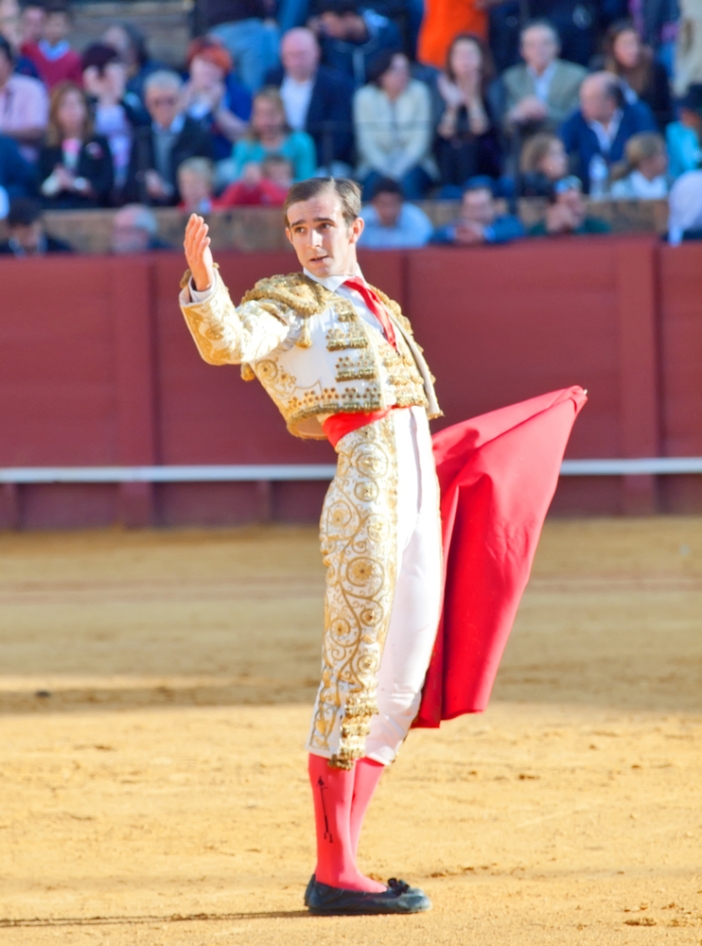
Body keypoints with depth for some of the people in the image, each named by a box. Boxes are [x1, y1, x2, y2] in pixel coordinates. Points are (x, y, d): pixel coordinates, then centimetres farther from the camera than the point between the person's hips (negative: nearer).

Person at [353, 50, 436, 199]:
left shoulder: (418, 92, -2)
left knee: (408, 183, -31)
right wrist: (386, 169, -19)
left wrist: (400, 168, -18)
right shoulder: (365, 97, -2)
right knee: (377, 183, -31)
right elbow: (366, 142, -5)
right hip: (377, 166, 0)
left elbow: (421, 139, -5)